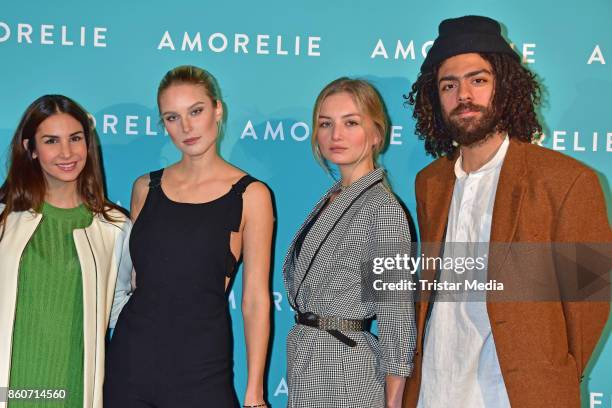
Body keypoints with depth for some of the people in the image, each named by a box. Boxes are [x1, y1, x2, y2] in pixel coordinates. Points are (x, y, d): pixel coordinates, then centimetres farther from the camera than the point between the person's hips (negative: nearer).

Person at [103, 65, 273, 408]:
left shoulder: (250, 195, -4)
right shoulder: (146, 188, 6)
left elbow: (255, 300, -6)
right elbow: (132, 277, 12)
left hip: (202, 365, -3)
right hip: (131, 357, 3)